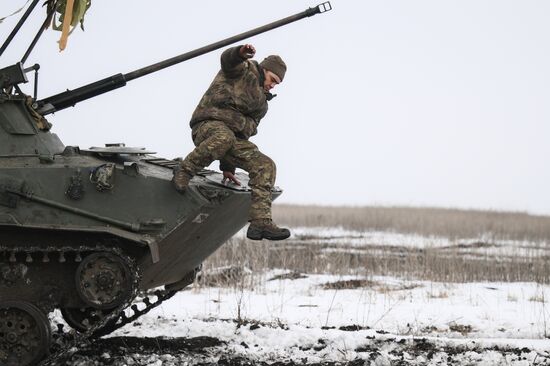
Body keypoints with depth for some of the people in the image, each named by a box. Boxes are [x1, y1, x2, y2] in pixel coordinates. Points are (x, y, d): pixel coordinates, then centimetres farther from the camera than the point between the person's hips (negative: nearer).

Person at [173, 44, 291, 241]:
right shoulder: (244, 69, 8)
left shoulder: (261, 104, 30)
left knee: (265, 166, -12)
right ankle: (184, 171, -20)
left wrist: (228, 167, 25)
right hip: (209, 123, -8)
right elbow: (227, 58, -17)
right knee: (223, 137, -43)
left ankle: (260, 222, -21)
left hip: (235, 138, 8)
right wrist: (240, 53, -43)